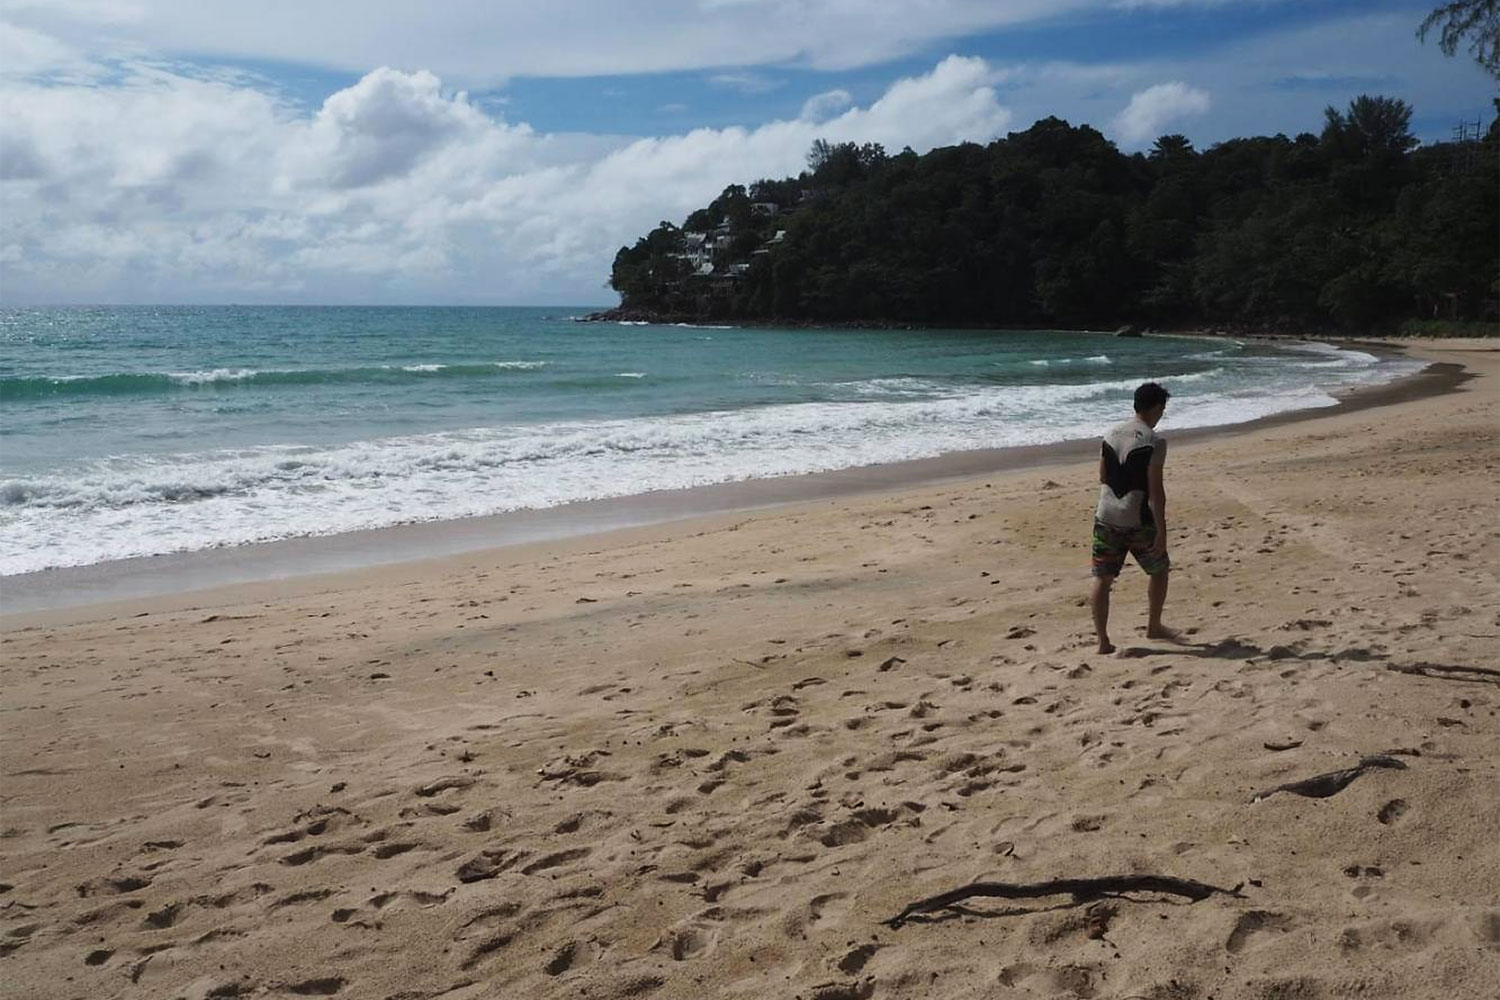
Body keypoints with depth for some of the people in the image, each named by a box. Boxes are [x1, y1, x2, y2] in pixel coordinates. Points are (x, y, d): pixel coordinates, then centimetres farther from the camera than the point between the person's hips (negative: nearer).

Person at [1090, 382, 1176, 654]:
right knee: (1159, 570, 19)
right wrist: (1162, 531, -12)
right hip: (1137, 521, -5)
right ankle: (1154, 626, 30)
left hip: (1106, 517, 5)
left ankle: (1103, 640, 5)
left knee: (1102, 578, 7)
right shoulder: (1154, 441, -12)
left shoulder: (1111, 435, 7)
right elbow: (1155, 489, -15)